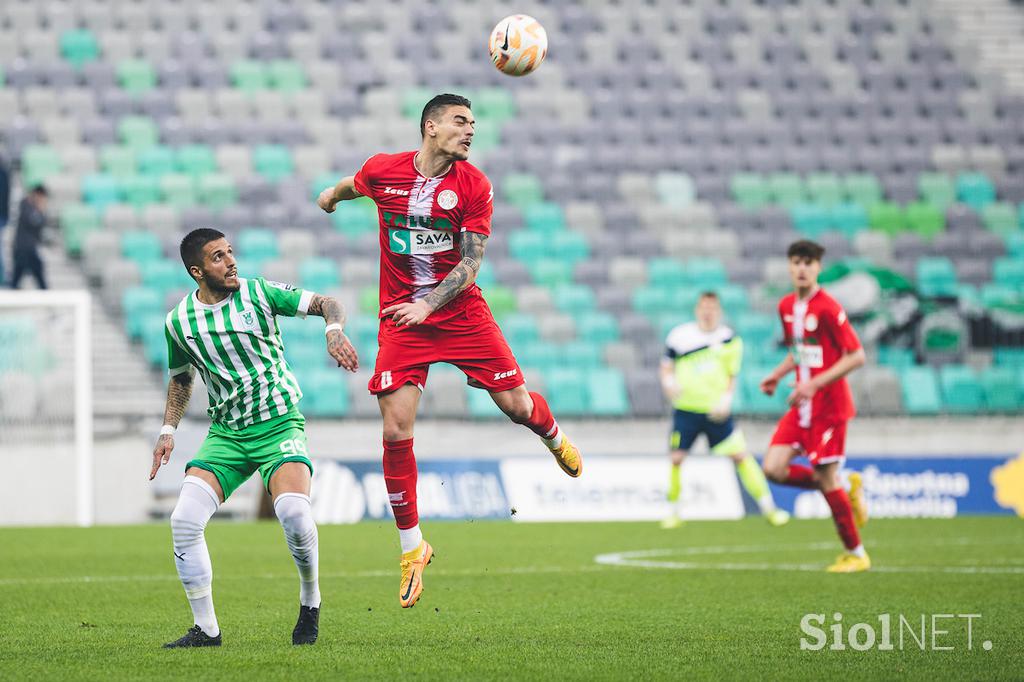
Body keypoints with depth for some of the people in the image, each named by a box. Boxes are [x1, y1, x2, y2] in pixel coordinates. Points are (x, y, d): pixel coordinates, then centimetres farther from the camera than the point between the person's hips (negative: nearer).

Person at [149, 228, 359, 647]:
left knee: (293, 510, -28)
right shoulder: (179, 322, 2)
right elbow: (181, 378, 20)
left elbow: (325, 304, 0)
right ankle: (206, 629, -2)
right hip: (225, 435, 3)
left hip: (280, 424, -3)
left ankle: (310, 599, 1)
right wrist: (168, 430, 9)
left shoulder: (259, 294, -6)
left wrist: (334, 331, -22)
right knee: (185, 520, -16)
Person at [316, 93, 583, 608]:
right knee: (395, 431, -11)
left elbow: (471, 263, -11)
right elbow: (351, 186, 21)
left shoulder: (474, 187, -7)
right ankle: (411, 547, 3)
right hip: (400, 318, 0)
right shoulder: (383, 172, -4)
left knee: (516, 405, -4)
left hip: (461, 311, 0)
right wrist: (332, 195, 42)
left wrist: (428, 305, -25)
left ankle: (554, 437, 36)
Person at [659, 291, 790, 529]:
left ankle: (768, 508, 3)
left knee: (741, 455, -4)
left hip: (717, 410, 0)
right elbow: (667, 366, 11)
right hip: (685, 409, 0)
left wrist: (726, 400, -6)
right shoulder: (679, 336, 0)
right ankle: (674, 513, 13)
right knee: (676, 458, -5)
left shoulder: (730, 340, 1)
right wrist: (669, 383, -10)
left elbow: (732, 376, 9)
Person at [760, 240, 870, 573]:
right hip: (802, 405, 7)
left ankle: (856, 554, 11)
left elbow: (856, 356, -17)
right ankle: (846, 488, 15)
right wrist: (778, 375, 6)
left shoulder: (828, 308, -16)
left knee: (825, 478, -5)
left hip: (829, 405, -7)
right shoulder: (786, 306, 8)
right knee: (774, 468, -6)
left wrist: (815, 383, -23)